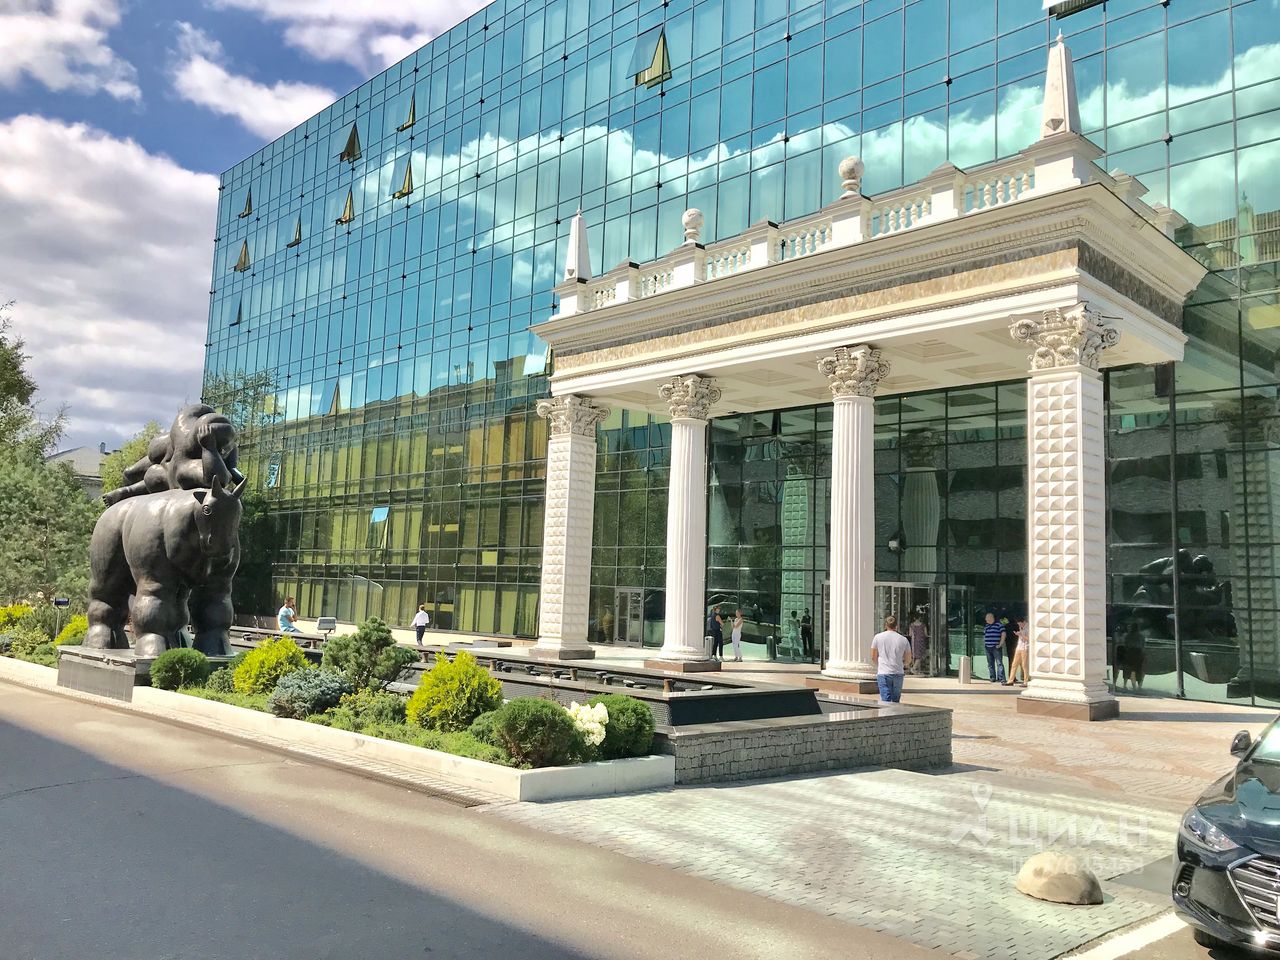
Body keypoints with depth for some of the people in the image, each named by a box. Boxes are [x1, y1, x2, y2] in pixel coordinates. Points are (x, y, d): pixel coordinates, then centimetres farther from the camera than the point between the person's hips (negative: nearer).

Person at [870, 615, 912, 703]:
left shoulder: (878, 637, 2)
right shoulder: (904, 640, 4)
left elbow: (873, 658, 6)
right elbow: (908, 660, 11)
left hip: (883, 673, -2)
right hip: (898, 673, 2)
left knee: (886, 701, -4)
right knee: (896, 701, 13)